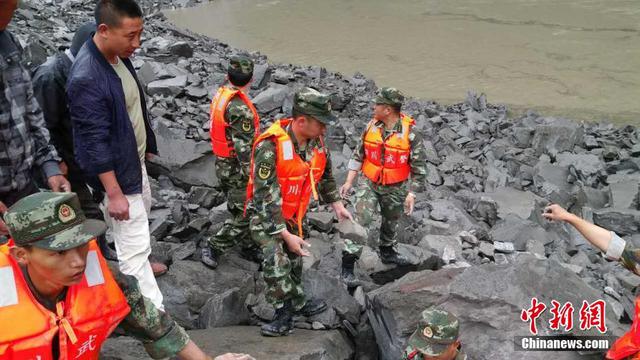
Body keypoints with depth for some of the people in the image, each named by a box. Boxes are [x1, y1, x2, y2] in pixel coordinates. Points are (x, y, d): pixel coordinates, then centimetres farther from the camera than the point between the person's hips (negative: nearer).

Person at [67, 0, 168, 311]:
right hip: (115, 171, -10)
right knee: (134, 244, -4)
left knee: (142, 213, 30)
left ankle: (139, 262, 55)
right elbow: (95, 143, -27)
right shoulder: (86, 78, -29)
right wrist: (114, 193, -23)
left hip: (134, 159, 10)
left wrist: (146, 146, 22)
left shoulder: (119, 55, -1)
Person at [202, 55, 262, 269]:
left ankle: (249, 247, 34)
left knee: (240, 210, 20)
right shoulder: (240, 108, -28)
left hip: (223, 163, 9)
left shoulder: (220, 95, 1)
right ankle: (213, 250, 12)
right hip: (236, 169, -9)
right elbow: (244, 147, -27)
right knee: (242, 215, 4)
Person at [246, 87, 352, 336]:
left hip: (294, 215, 7)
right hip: (266, 216, -6)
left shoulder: (317, 143, -9)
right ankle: (298, 304, 2)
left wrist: (337, 205, 12)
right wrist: (286, 235, -30)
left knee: (293, 261, 16)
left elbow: (325, 175, 13)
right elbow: (265, 196, -30)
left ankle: (287, 313, 34)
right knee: (276, 264, -19)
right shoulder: (270, 146, -31)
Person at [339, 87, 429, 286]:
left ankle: (387, 252, 46)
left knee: (391, 223, 20)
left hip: (395, 188, -1)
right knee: (360, 220, -10)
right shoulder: (371, 127, -7)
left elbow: (419, 165, -11)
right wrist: (349, 182, 1)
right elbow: (358, 155, 3)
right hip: (369, 184, 1)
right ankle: (348, 265, -5)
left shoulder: (411, 133, -17)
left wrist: (412, 193, -13)